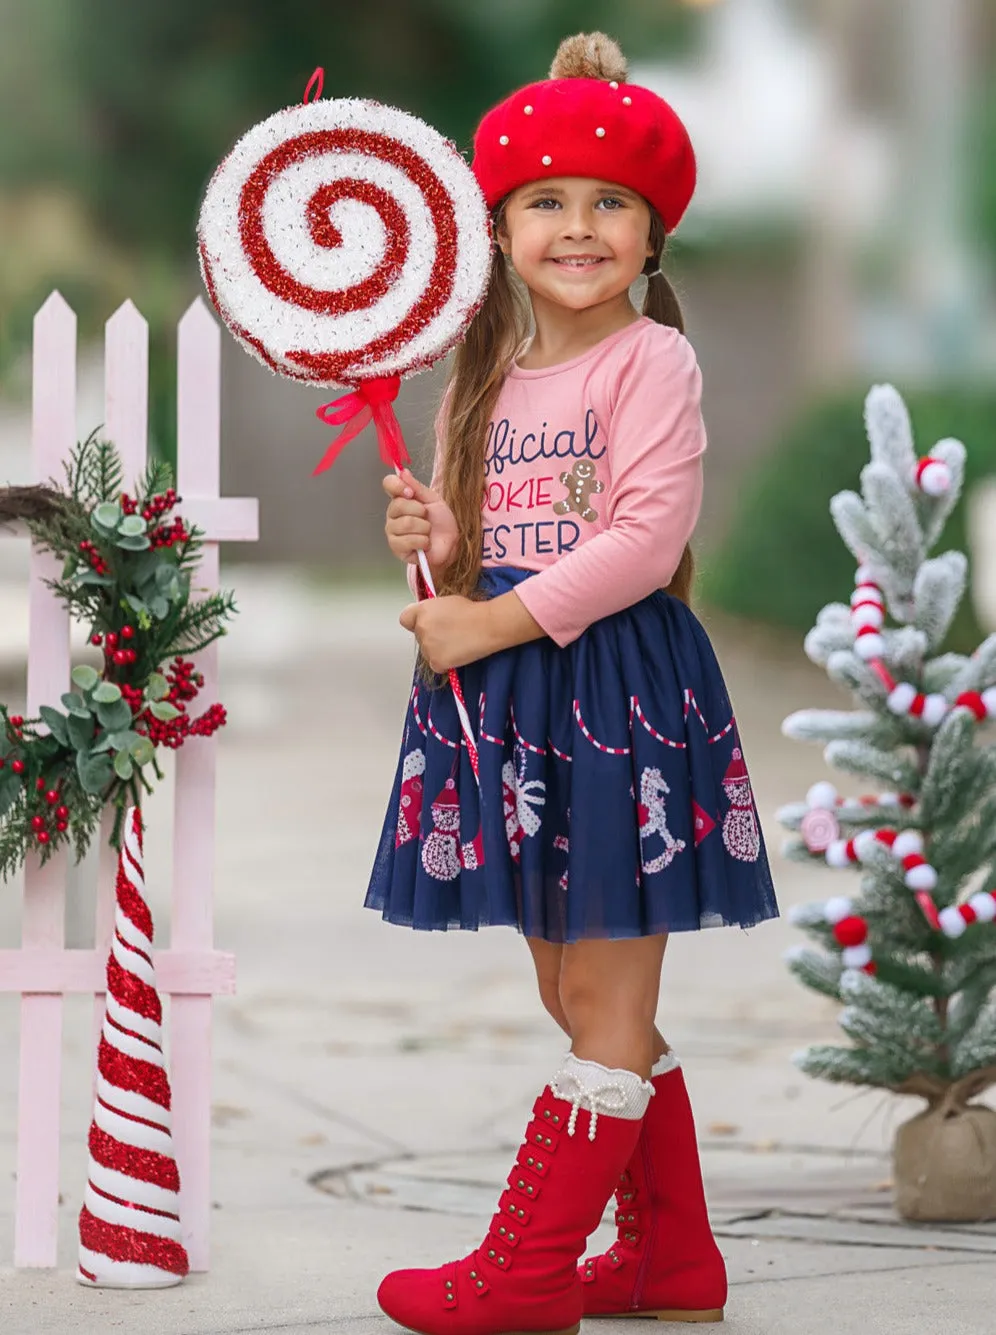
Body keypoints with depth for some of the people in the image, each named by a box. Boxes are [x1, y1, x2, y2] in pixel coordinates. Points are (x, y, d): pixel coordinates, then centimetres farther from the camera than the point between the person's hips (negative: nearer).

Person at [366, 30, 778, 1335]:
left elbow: (646, 540, -18)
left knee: (607, 1000, -1)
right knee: (583, 997, 12)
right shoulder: (489, 374, 13)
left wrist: (491, 624, -17)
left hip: (617, 687, -8)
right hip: (505, 699, 8)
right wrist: (428, 535, -5)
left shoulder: (651, 359, -9)